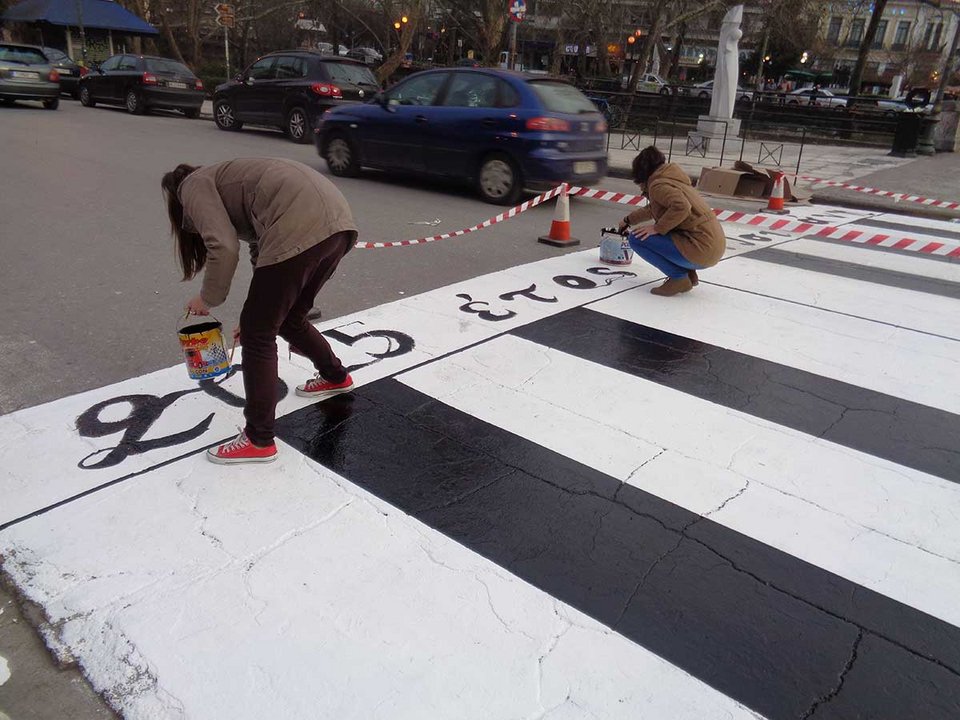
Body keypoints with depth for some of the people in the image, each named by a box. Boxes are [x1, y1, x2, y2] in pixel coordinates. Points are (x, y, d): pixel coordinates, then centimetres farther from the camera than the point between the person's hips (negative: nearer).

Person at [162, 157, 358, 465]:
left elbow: (224, 248, -5)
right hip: (337, 220, 9)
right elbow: (262, 251, 39)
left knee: (257, 333, 5)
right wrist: (260, 311, 46)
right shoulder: (225, 184, 37)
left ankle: (259, 441, 13)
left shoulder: (194, 185, 13)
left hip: (301, 228, -9)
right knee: (289, 319, 28)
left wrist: (207, 298, 11)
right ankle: (335, 377, 51)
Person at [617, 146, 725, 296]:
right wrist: (628, 220, 52)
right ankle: (689, 272, 16)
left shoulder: (658, 184, -8)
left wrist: (657, 228, -16)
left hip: (700, 249, -9)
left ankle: (679, 278, -5)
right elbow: (653, 209, 39)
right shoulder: (670, 180, 22)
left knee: (638, 238, -7)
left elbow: (681, 206, -27)